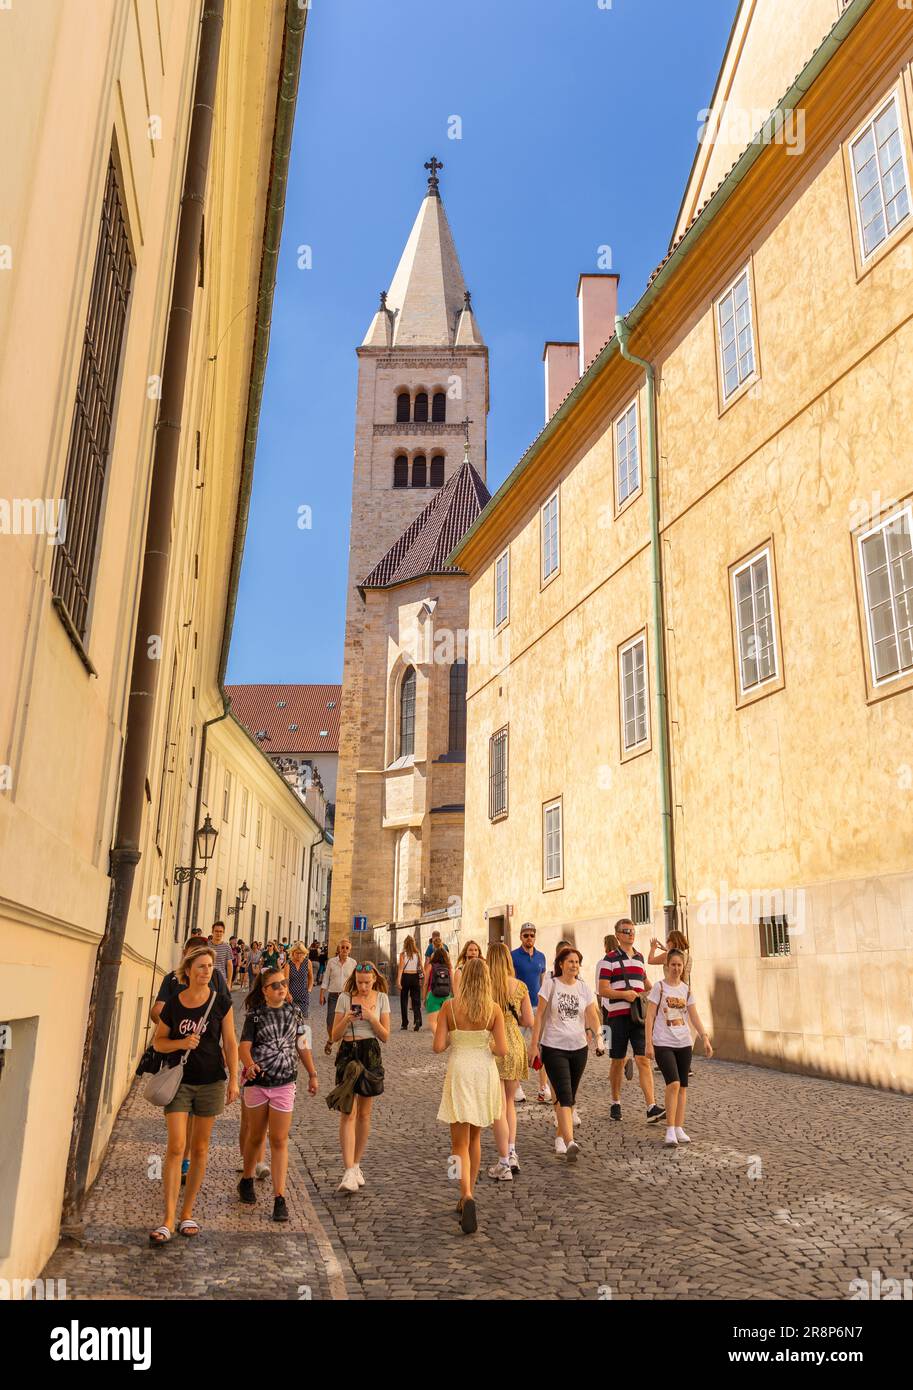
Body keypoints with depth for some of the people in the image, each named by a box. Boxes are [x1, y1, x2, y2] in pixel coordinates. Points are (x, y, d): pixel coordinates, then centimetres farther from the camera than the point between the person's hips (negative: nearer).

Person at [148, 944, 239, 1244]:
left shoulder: (221, 1002, -4)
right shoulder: (172, 1004, -4)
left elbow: (230, 1042, 1)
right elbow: (158, 1041, 5)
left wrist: (234, 1079, -2)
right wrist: (181, 1043, -15)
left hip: (211, 1081, 1)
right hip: (179, 1081, -1)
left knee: (200, 1148, 9)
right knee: (176, 1146, -9)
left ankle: (187, 1214, 23)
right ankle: (168, 1221, -5)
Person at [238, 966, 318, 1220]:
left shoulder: (294, 1011, 3)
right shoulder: (256, 1015, -5)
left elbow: (302, 1045, 12)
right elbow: (244, 1045, -15)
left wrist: (312, 1074, 14)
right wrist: (250, 1064, -36)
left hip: (284, 1084, 1)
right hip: (257, 1081, -1)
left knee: (279, 1141, -2)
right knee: (256, 1136, 15)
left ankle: (279, 1197, 2)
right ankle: (246, 1181, 39)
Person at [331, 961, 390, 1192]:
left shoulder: (381, 998, 2)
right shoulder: (345, 997, -2)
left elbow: (385, 1036, 1)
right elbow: (335, 1036, 0)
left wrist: (372, 1018, -14)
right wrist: (346, 1019, -19)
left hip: (371, 1055, 2)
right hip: (348, 1054, -2)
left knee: (364, 1114, 10)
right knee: (348, 1114, -10)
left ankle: (356, 1165, 25)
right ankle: (349, 1173, -12)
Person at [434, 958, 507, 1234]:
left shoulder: (449, 1006, -7)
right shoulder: (494, 1009, -5)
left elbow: (438, 1046, -8)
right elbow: (502, 1050, -8)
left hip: (459, 1073, -2)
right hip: (485, 1073, 2)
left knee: (460, 1144, 3)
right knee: (475, 1138, 21)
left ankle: (468, 1197, -19)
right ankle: (466, 1197, 29)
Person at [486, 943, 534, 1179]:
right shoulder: (520, 986, 0)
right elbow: (528, 1022, 3)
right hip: (516, 1045, 4)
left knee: (498, 1107, 3)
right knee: (509, 1102, 22)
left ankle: (504, 1164, 8)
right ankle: (512, 1152, 14)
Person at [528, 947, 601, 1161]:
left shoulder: (584, 988, 5)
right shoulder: (550, 985, -4)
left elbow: (593, 1016, -1)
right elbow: (539, 1016, -3)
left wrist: (596, 1031, -23)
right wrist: (534, 1044, -6)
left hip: (578, 1048, 4)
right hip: (553, 1047, -4)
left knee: (570, 1097, 13)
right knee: (564, 1095, -14)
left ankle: (560, 1137, 29)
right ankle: (570, 1142, -21)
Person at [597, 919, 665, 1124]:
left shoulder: (639, 957, 14)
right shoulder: (610, 959, -3)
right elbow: (602, 990, -8)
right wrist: (624, 994, -21)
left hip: (638, 1015, 3)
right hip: (618, 1015, -3)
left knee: (643, 1060, -6)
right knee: (617, 1061, 8)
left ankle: (651, 1108, -12)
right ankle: (615, 1103, 24)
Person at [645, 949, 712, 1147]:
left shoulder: (686, 989, 7)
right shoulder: (659, 987, -7)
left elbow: (694, 1016, 9)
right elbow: (650, 1017, -7)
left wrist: (705, 1038, 0)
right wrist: (649, 1043, -12)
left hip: (684, 1043, 5)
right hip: (663, 1043, -5)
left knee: (682, 1086, 7)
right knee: (673, 1083, -17)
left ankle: (679, 1128, 17)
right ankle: (670, 1130, -8)